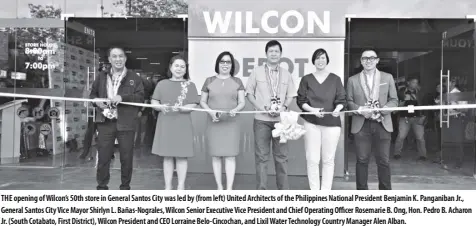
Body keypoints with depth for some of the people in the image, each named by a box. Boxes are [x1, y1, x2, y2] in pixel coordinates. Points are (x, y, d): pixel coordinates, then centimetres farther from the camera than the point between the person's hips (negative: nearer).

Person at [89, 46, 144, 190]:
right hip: (105, 123, 2)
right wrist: (96, 101, -1)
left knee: (126, 158, 6)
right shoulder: (101, 77, 13)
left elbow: (140, 97, -7)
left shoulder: (134, 78, 3)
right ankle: (101, 187, 19)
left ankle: (125, 187, 20)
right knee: (103, 157, 6)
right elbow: (92, 94, 22)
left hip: (126, 123, -2)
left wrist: (122, 98, -19)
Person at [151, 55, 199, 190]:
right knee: (167, 157, 6)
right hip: (165, 125, 2)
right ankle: (168, 186, 15)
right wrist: (161, 107, -15)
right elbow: (154, 102, 7)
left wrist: (180, 108, -21)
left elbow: (193, 105, -3)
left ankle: (181, 186, 11)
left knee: (181, 156, 2)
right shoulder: (162, 84, 9)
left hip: (183, 125, -1)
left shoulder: (190, 85, 4)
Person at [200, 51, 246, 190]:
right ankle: (219, 187, 13)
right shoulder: (209, 81, 8)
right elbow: (202, 102, 10)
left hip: (231, 123, 0)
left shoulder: (237, 82, 8)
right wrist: (210, 112, -9)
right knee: (216, 155, 2)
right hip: (213, 123, 1)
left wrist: (235, 110, -16)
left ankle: (229, 189, -2)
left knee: (230, 155, -5)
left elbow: (242, 102, 6)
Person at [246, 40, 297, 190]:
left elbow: (290, 96, 12)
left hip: (281, 119, 2)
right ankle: (261, 189, 8)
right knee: (261, 156, 0)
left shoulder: (286, 74, 10)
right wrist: (261, 107, -9)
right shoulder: (257, 72, 5)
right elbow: (249, 93, 4)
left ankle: (283, 189, 14)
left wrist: (284, 107, -8)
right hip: (262, 120, -2)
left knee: (281, 155, 6)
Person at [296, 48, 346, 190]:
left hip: (332, 123, 1)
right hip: (311, 123, 0)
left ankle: (326, 191, 12)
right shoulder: (306, 79, 7)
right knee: (312, 159, -2)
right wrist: (311, 109, -15)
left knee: (328, 159, 4)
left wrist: (338, 108, -18)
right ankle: (314, 192, 7)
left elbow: (342, 100, 4)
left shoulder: (335, 79, 8)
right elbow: (301, 101, 3)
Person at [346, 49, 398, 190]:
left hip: (382, 124, 1)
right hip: (361, 125, 0)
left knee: (383, 161, 3)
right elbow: (349, 101, 6)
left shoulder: (388, 78, 9)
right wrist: (360, 109, -14)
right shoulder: (353, 80, 8)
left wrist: (382, 110, -11)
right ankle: (362, 192, 12)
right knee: (362, 160, 2)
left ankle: (385, 192, 14)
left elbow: (394, 100, 7)